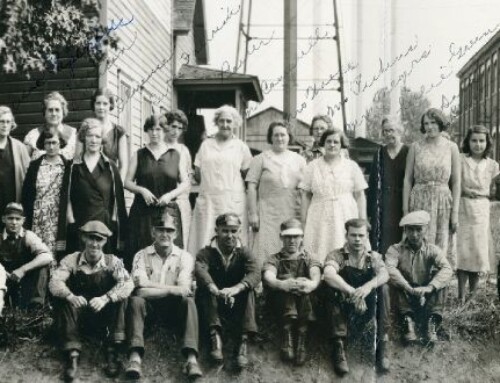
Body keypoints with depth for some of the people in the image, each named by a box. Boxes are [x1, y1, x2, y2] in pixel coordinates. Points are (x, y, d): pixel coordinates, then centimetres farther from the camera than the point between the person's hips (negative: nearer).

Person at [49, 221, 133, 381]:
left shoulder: (112, 261, -6)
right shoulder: (71, 260, -5)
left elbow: (128, 284, -21)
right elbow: (55, 282, -18)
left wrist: (105, 298, -38)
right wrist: (70, 296, -40)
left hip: (105, 314, 0)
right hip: (79, 313, 0)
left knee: (118, 296, -27)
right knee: (63, 301, -28)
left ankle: (112, 352, -25)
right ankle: (72, 354, -29)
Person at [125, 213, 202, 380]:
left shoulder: (184, 256, 2)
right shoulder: (141, 256, 1)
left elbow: (184, 290, -13)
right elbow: (141, 290, -14)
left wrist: (151, 286, -15)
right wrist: (171, 289, -15)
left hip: (173, 306, 0)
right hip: (149, 306, 0)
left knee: (188, 301, -29)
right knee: (135, 300, -30)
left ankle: (191, 359, -40)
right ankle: (135, 357, -41)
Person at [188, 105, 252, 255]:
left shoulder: (241, 147, 7)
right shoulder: (206, 144, 13)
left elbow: (247, 175, 4)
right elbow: (197, 174, 12)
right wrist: (210, 183, 3)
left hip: (232, 202, -2)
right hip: (207, 200, 2)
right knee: (205, 238, -2)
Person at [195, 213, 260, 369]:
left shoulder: (244, 253, -1)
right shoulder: (206, 253, -4)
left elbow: (255, 273, -22)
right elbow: (200, 271, -27)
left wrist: (236, 289, -44)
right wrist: (217, 291, -49)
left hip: (238, 304, 1)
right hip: (213, 303, -1)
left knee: (247, 289, -27)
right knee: (207, 288, -28)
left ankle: (242, 341, -38)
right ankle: (215, 335, -40)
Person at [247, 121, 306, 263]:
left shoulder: (299, 160, 13)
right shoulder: (261, 159, 5)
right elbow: (252, 187, 1)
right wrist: (252, 213, -6)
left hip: (293, 214, 3)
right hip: (268, 214, -2)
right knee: (267, 252, -6)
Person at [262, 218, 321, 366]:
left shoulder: (308, 258, 17)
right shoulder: (275, 259, 14)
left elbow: (316, 273, -8)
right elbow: (268, 276, -11)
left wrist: (312, 284, -35)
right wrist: (281, 284, -36)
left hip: (304, 300, 1)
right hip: (280, 302, -1)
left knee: (304, 284, -30)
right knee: (288, 279, -28)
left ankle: (301, 340, -37)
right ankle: (287, 335, -40)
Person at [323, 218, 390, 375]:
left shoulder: (374, 257, 5)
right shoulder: (336, 255, -4)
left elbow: (384, 274, -18)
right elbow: (329, 275, -27)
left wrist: (368, 286, -40)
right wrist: (353, 293, -41)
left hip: (367, 310, 2)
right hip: (342, 308, -2)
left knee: (383, 287, -23)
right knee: (333, 285, -30)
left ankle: (382, 343, -19)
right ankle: (339, 345, -30)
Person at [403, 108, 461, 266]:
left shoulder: (451, 147, 5)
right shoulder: (415, 147, 4)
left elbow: (456, 182, 4)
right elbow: (407, 179, 4)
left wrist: (455, 212, -2)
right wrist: (405, 210, -1)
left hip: (443, 201, 0)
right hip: (419, 201, 0)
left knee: (441, 249, 1)